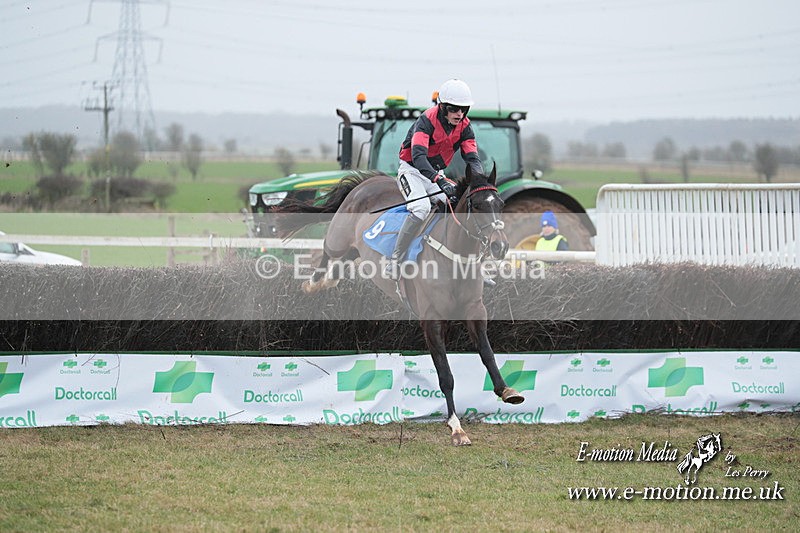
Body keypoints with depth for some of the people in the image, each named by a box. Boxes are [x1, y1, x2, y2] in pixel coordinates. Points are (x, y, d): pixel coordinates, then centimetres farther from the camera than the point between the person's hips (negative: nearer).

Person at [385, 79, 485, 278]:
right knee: (421, 207, -33)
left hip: (437, 174, 6)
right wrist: (440, 181, -51)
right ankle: (394, 259, -24)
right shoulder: (427, 121, -24)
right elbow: (418, 156, -37)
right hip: (412, 170, -6)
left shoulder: (464, 126, -5)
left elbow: (472, 157, -7)